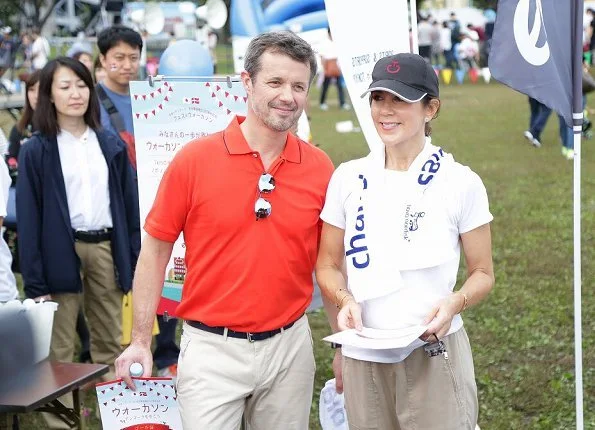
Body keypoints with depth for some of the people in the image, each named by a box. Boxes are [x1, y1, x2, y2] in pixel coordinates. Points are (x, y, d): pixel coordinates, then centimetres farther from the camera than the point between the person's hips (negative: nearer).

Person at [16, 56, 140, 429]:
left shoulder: (112, 144, 9)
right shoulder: (36, 151, -1)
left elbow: (130, 205, 10)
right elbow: (29, 218, -3)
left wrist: (135, 261, 3)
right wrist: (35, 282, -9)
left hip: (107, 248, 3)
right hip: (62, 253, -3)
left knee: (110, 343, 11)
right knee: (59, 350, 0)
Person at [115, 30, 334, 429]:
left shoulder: (320, 168, -1)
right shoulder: (195, 159, -8)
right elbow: (155, 250, -2)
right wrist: (141, 341, -4)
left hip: (289, 347, 3)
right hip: (212, 349, -3)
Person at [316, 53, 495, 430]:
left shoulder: (461, 183, -5)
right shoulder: (349, 178, 2)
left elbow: (483, 273, 2)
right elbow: (329, 264, 9)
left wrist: (455, 302, -18)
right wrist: (345, 299, -11)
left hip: (434, 355, -2)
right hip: (362, 358, 3)